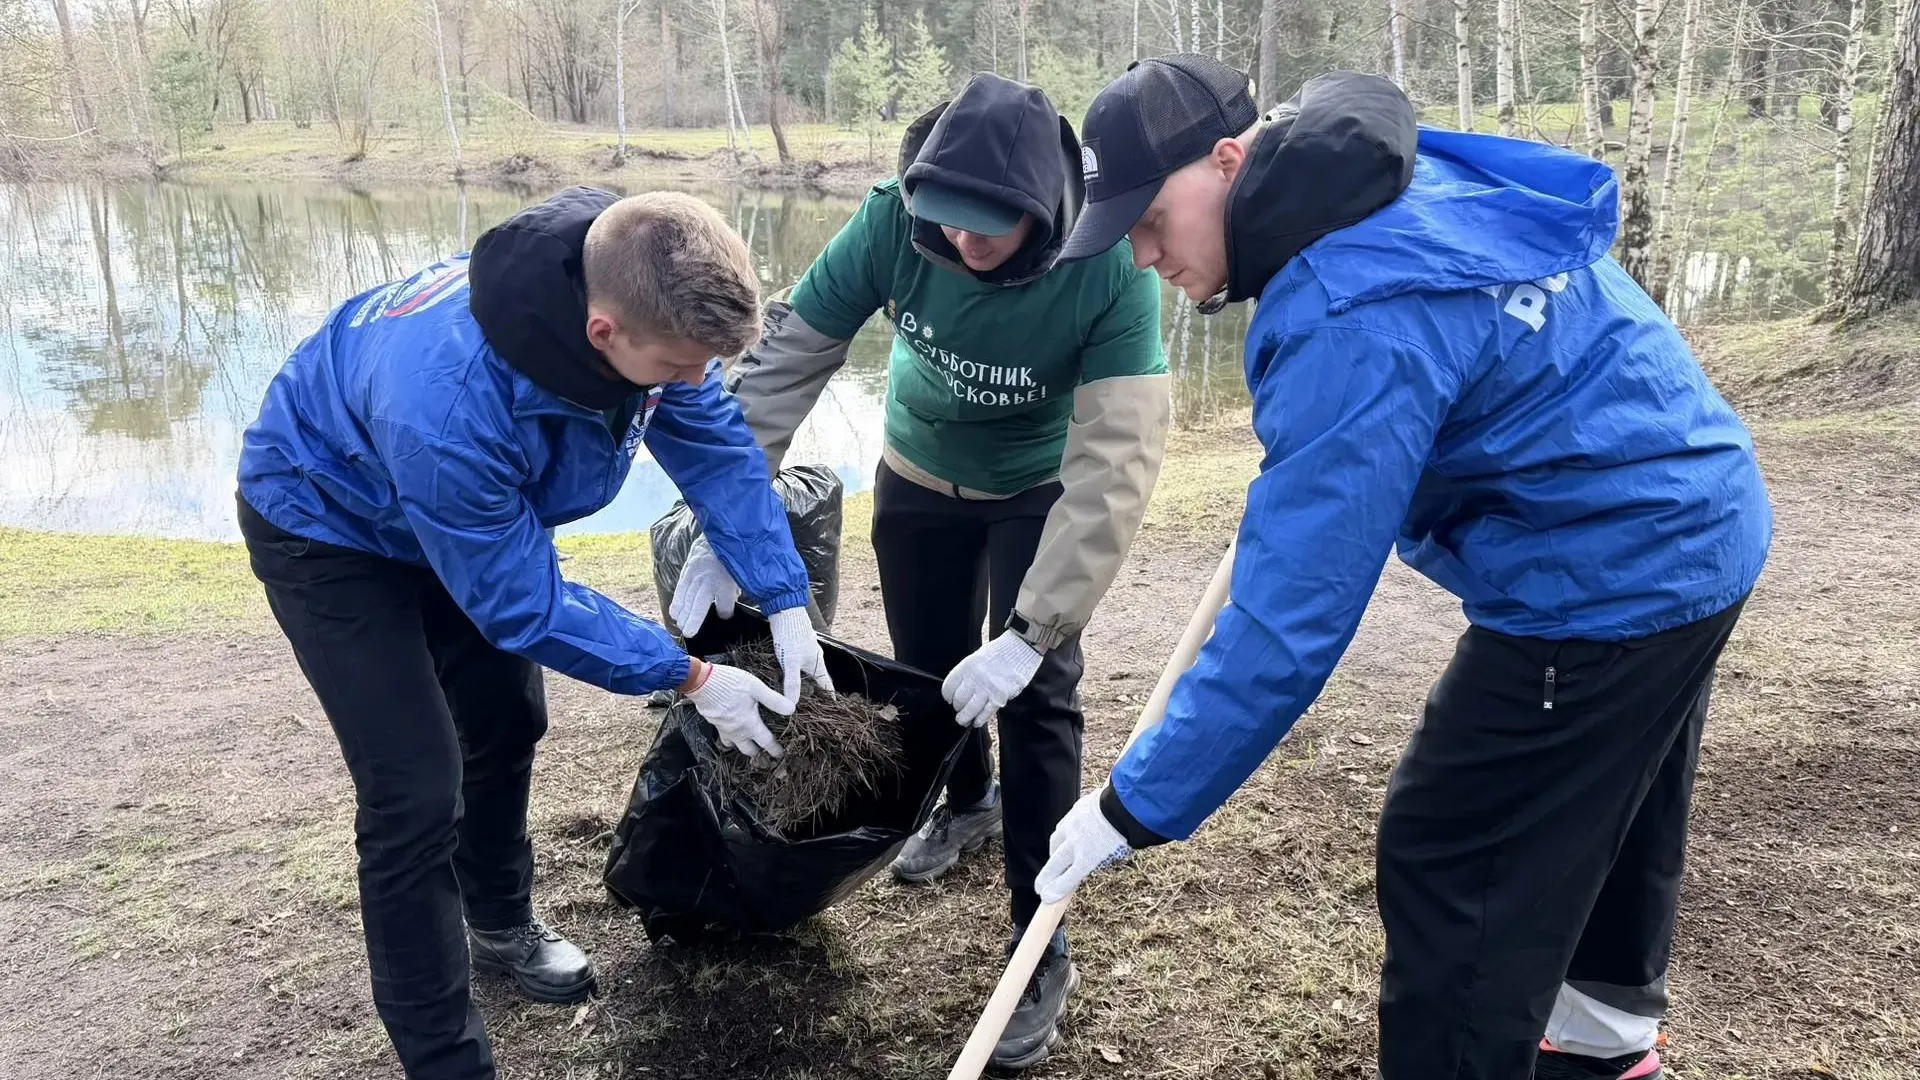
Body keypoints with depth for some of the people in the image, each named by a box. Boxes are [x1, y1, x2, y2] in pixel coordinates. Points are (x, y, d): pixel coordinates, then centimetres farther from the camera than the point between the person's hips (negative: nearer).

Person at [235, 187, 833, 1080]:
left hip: (465, 507, 7)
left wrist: (787, 605, -18)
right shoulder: (446, 404, -46)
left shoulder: (629, 296, -27)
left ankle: (501, 924, 44)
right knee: (418, 796, -11)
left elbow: (720, 450, -13)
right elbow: (522, 601, -32)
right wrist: (692, 678, -27)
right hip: (329, 528, -7)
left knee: (506, 722, 18)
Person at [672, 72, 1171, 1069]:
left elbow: (1115, 465, -39)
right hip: (918, 477, 3)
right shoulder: (895, 219, -29)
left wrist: (1031, 634, -44)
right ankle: (968, 801, 50)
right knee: (930, 670, 17)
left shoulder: (1110, 266, -35)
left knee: (1031, 691, -12)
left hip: (1039, 490, -3)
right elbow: (782, 363, -23)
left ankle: (1042, 949, 5)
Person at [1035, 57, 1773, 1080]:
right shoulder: (1397, 183, -1)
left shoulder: (1355, 319, -31)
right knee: (1604, 812, 27)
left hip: (1605, 577, -10)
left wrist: (1138, 804, -24)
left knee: (1448, 862, 0)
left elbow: (1292, 614, -32)